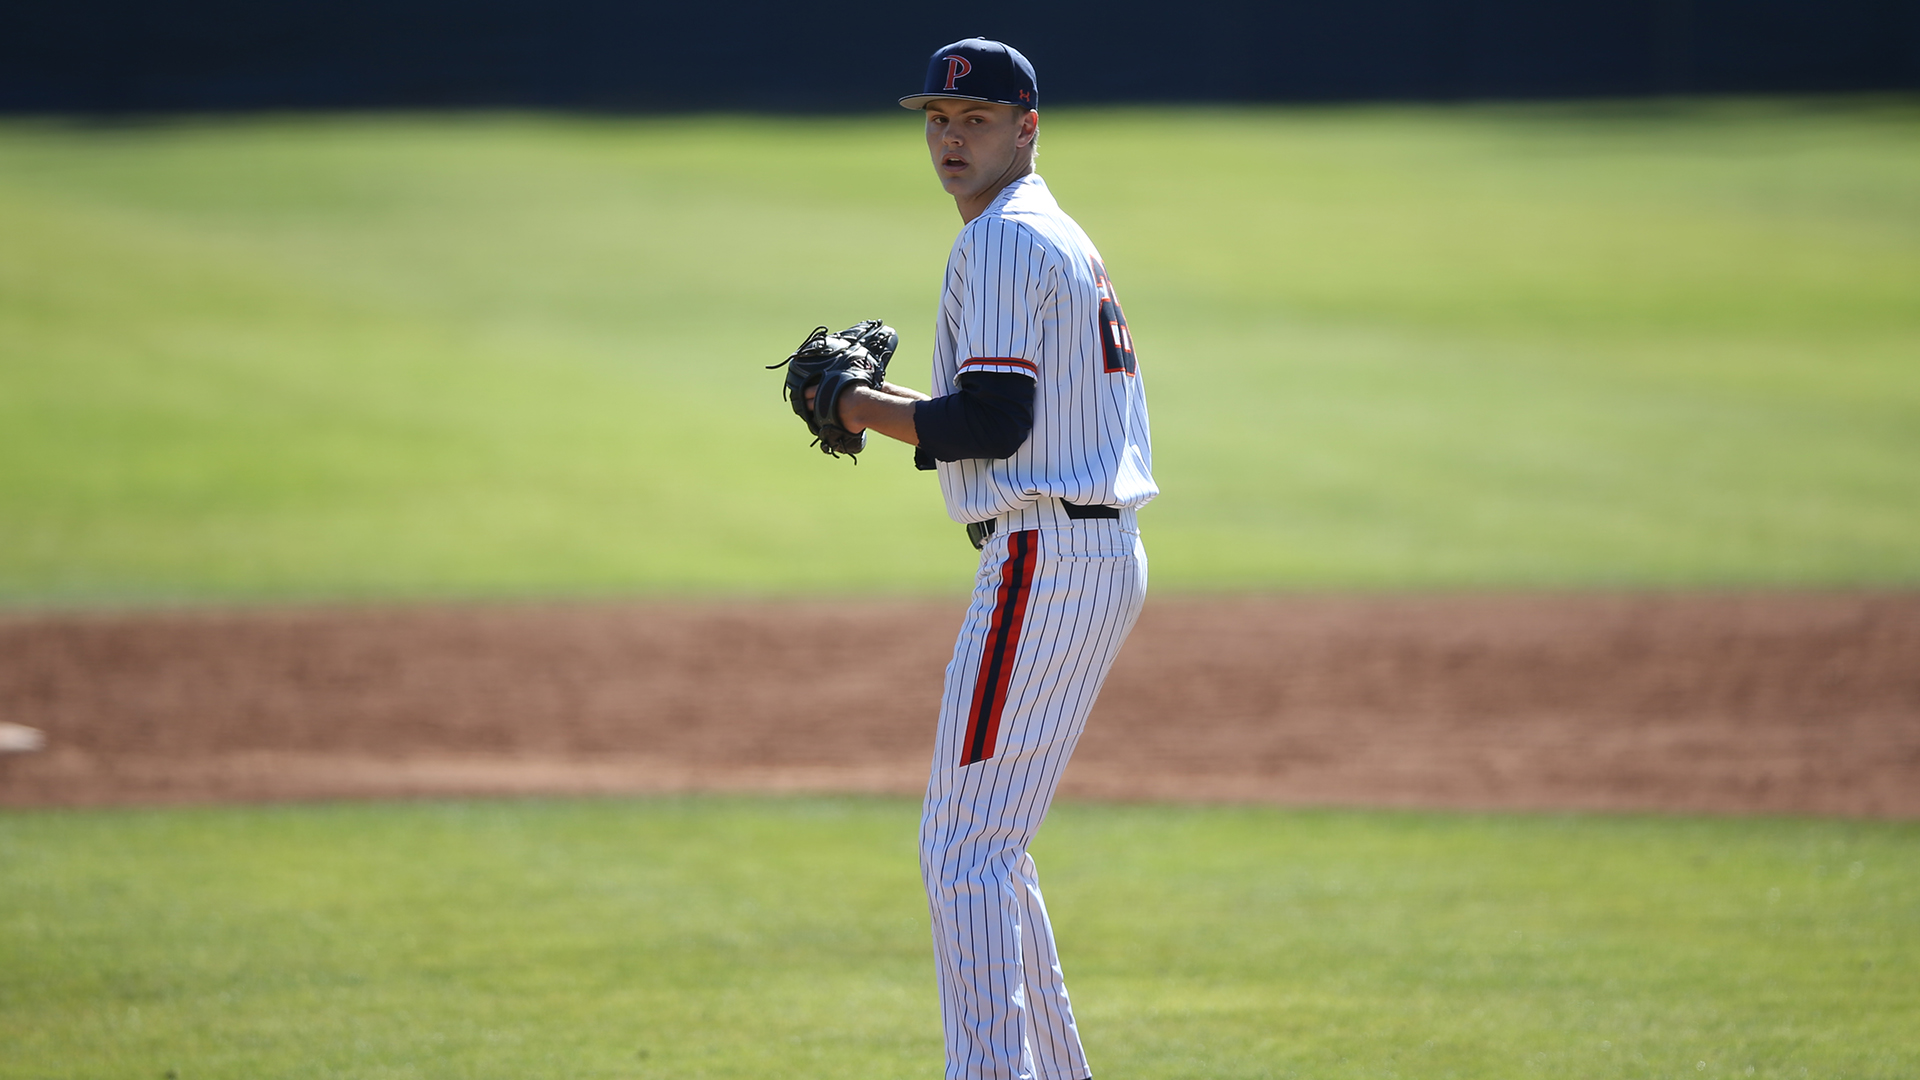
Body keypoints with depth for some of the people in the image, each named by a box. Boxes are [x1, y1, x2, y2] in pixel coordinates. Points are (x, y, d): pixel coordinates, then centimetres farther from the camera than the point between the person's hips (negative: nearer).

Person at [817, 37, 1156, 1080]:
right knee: (974, 838, 18)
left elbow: (995, 420, -20)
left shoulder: (1002, 242, -11)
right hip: (1104, 553, 11)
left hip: (1044, 558, -11)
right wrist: (885, 402, 17)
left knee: (967, 848, -11)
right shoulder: (1065, 241, 21)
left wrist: (866, 410, -7)